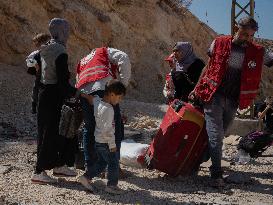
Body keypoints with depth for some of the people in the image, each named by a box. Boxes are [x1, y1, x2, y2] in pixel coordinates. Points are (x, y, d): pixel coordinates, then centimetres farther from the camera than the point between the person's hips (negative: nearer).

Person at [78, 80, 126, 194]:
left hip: (97, 141, 9)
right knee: (114, 163, 6)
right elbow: (107, 130, -24)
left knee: (101, 162, 21)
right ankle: (112, 185, 15)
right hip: (105, 143, -9)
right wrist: (112, 145, -18)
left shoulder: (97, 101, 0)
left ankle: (86, 177, 23)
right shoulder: (108, 109, -24)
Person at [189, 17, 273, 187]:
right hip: (214, 96, -3)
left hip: (233, 101, 3)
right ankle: (217, 174, -7)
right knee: (215, 135, -9)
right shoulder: (220, 43, -1)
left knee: (219, 135, 13)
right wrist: (197, 89, 8)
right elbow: (209, 67, 9)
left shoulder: (258, 52, 2)